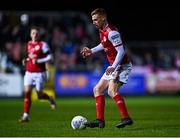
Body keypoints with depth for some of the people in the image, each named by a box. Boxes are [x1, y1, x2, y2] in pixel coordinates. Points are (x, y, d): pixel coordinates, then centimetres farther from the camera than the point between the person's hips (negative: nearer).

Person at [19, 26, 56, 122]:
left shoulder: (43, 45, -7)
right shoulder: (29, 44, 12)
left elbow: (50, 57, -11)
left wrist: (38, 61, -19)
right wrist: (26, 60, 8)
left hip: (39, 73, -5)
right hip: (29, 72, 5)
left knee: (40, 95, 0)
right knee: (27, 92, -9)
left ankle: (50, 99, 35)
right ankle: (26, 115, -9)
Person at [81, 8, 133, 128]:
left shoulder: (112, 32, -21)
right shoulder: (102, 31, 8)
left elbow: (121, 51, -25)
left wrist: (114, 67, -33)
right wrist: (92, 51, 25)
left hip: (122, 65, -11)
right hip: (113, 66, 11)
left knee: (112, 90, -27)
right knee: (98, 90, 11)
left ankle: (126, 118, -24)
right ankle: (100, 120, 13)